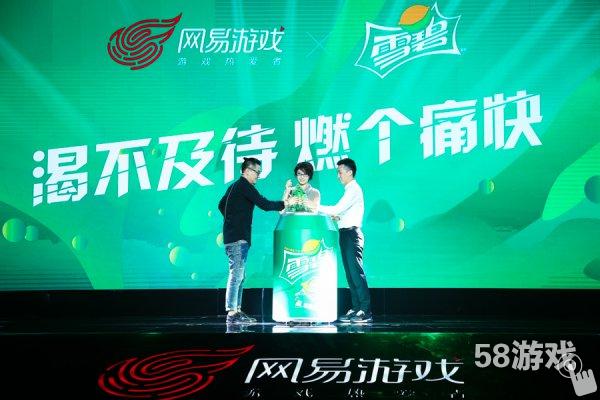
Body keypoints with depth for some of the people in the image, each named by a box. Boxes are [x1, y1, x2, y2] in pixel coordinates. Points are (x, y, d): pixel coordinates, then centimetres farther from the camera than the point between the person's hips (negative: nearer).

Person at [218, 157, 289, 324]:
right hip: (238, 238, -10)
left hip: (234, 237, 10)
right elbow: (264, 204, -17)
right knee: (236, 274, -11)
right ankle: (232, 313, -12)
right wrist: (284, 204, -9)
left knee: (239, 276, 12)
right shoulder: (245, 186, -11)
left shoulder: (234, 186, 18)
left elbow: (221, 205, 28)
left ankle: (237, 311, 14)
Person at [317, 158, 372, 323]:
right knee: (350, 273, 8)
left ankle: (366, 311, -13)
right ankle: (356, 308, 11)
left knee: (356, 271, -12)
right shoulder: (349, 190, 19)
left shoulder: (354, 189, -10)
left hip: (352, 233, -10)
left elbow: (337, 209, -18)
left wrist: (316, 207, -15)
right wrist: (337, 217, 4)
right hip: (346, 234, 10)